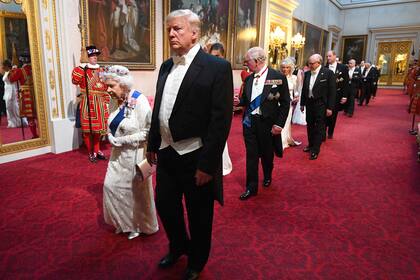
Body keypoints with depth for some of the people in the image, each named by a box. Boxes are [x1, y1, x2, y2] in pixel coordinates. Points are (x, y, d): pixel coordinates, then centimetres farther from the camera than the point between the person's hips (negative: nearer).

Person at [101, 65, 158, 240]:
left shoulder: (139, 101, -19)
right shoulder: (117, 101, 2)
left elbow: (148, 132, -21)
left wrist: (122, 140, -20)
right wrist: (112, 138, -4)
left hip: (134, 155, -7)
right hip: (119, 154, 7)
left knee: (136, 191, 9)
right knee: (111, 186, 11)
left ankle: (141, 226, 34)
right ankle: (125, 222, 34)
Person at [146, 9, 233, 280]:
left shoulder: (217, 67, -12)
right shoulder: (166, 66, 9)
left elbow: (221, 120, -16)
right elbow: (158, 109, 14)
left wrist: (208, 163, -18)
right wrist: (153, 144, 14)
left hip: (195, 157, -6)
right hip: (166, 154, 7)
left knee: (199, 214, 14)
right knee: (165, 205, 20)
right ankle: (178, 246, 49)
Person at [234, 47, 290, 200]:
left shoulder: (278, 77, -9)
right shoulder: (249, 79, 5)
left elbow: (285, 103, -7)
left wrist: (279, 124, -11)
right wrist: (239, 101, -6)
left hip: (267, 122, -3)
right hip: (249, 121, 3)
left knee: (267, 153, 15)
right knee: (251, 155, 5)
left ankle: (267, 176, 44)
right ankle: (251, 187, 16)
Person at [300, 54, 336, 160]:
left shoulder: (328, 73, -11)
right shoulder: (307, 73, 4)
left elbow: (332, 91, -11)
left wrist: (330, 107, -13)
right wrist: (302, 103, 12)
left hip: (321, 105, -5)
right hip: (309, 103, 5)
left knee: (319, 128, 1)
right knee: (310, 126, 16)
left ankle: (315, 150, 9)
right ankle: (311, 145, 33)